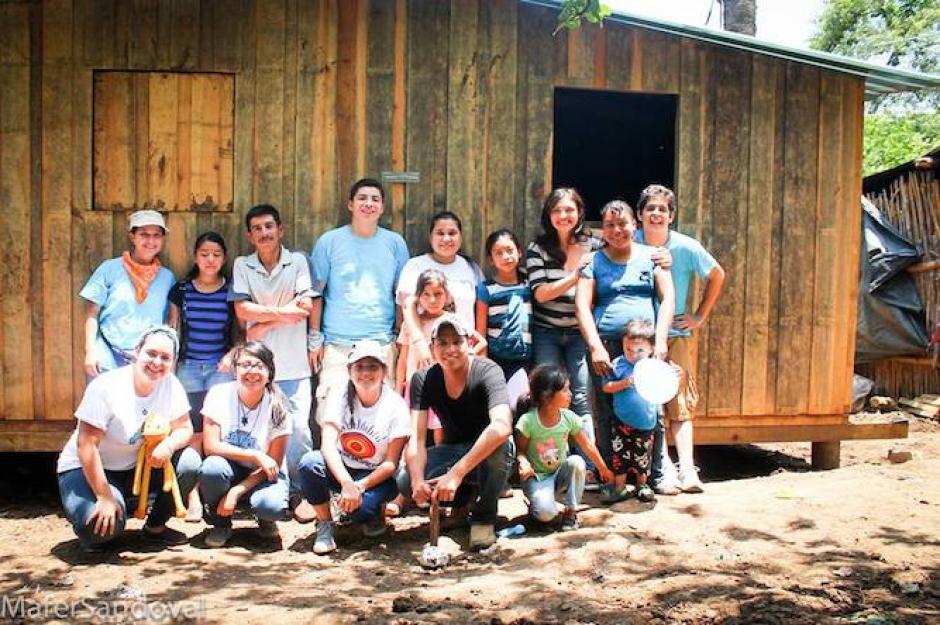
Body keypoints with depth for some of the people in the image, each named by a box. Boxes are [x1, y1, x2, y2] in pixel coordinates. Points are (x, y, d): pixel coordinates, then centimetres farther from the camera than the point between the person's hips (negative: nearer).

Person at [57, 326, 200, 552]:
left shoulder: (171, 385, -9)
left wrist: (168, 445, -28)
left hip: (137, 467, 5)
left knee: (189, 462, -19)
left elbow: (184, 428, -3)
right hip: (87, 469, -5)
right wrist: (104, 497, -27)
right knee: (101, 525, -32)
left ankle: (155, 525, 3)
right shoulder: (106, 387, -23)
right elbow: (87, 445, -24)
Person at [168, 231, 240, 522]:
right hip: (188, 366, 1)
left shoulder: (232, 291, 2)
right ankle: (193, 495, 3)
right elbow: (172, 328, 10)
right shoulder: (181, 290, 4)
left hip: (220, 366, -1)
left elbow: (242, 331, 7)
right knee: (192, 430, 0)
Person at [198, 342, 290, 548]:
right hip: (229, 469, 1)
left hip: (261, 475, -1)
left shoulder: (278, 407, -13)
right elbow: (210, 446, -16)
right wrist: (256, 456, -26)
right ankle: (221, 524, -4)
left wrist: (236, 492, -21)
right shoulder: (219, 394, -11)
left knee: (273, 506, -33)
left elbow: (274, 464, -12)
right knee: (211, 467, -33)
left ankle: (264, 520, 8)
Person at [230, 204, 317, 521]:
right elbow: (242, 310, -3)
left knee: (299, 430, -4)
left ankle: (297, 493, 8)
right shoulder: (242, 265, 7)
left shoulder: (297, 261, 4)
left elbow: (305, 306, -6)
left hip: (294, 364, -1)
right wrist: (282, 311, -8)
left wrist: (264, 322, -8)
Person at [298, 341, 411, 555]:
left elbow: (391, 463, -13)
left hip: (376, 476, -2)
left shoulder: (395, 406, -13)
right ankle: (324, 525, -7)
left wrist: (360, 486, -27)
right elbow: (328, 444, -21)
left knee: (359, 508, -33)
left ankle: (378, 509, 6)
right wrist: (346, 483, -37)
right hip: (340, 469, 3)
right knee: (309, 463, -28)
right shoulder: (340, 398, -8)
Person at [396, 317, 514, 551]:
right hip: (452, 451, 4)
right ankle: (462, 498, 8)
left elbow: (502, 427, -42)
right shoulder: (423, 379, -12)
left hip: (489, 452, -3)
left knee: (499, 444, -38)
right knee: (405, 481, -23)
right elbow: (416, 437, -19)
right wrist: (418, 481, -40)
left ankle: (484, 515, -12)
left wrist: (456, 473, -49)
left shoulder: (487, 372, -25)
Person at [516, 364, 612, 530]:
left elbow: (588, 446, 3)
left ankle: (571, 511, -8)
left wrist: (603, 470, 12)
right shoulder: (528, 421, -20)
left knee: (577, 462, -28)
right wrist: (524, 462, -33)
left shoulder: (569, 418, -9)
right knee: (546, 512, -31)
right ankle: (534, 506, 8)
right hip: (536, 476, -5)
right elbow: (520, 450, -10)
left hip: (560, 473, 5)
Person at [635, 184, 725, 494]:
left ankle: (687, 470, -7)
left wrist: (700, 316, 5)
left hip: (678, 332, 0)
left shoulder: (686, 248, -7)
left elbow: (717, 275, 9)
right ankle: (662, 470, -3)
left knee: (681, 402, -4)